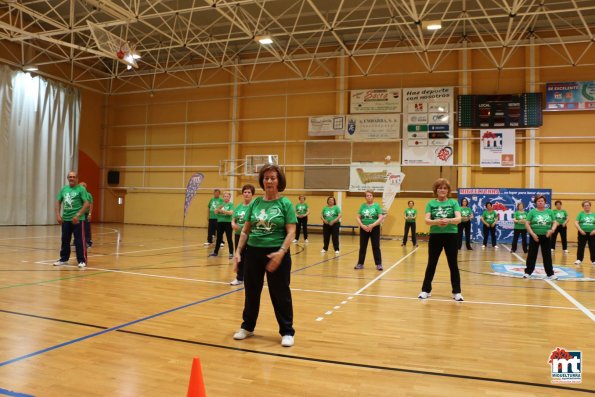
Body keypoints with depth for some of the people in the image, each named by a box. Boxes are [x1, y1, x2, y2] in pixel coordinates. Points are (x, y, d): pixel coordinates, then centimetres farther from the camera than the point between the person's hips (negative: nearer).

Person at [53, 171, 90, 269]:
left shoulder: (81, 189, -5)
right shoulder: (64, 189, 12)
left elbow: (87, 204, -11)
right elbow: (58, 202, 16)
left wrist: (78, 215, -18)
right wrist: (58, 214, 2)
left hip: (77, 219, -6)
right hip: (65, 219, 6)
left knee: (79, 241, -7)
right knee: (65, 240, 13)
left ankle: (82, 261, -2)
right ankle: (64, 259, 26)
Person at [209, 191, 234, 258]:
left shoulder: (231, 204, -4)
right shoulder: (221, 204, 8)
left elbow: (231, 212, -18)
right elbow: (215, 212, 1)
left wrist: (223, 211, -27)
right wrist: (218, 208, -19)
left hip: (228, 223, -4)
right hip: (220, 222, 4)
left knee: (229, 239, -2)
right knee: (219, 238, 13)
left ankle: (231, 253, 4)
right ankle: (215, 252, 23)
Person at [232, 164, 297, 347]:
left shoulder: (285, 203, -5)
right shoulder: (254, 203, 6)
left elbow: (291, 232, -10)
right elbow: (245, 230, 9)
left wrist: (281, 252, -21)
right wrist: (238, 251, 1)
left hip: (276, 253, -4)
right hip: (253, 252, 4)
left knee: (280, 294, 4)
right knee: (251, 292, 15)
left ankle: (287, 332, 19)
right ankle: (247, 327, 33)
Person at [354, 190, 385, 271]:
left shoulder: (377, 205, -2)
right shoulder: (362, 206, 5)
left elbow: (381, 218, -9)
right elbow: (358, 217, 2)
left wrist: (372, 225, -20)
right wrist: (362, 225, -14)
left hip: (375, 229, -2)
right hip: (363, 229, 3)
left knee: (376, 247, 1)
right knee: (362, 247, 9)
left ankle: (379, 264, 7)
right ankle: (360, 264, 17)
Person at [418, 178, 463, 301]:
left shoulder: (453, 202, 0)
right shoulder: (431, 203, 2)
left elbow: (459, 219, -12)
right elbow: (427, 220, -9)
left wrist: (449, 220, -34)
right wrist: (436, 222, -30)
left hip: (451, 236, -1)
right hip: (435, 236, 1)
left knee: (453, 265, 6)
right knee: (431, 264, 8)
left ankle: (456, 292, 16)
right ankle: (426, 290, 19)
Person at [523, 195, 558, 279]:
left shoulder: (550, 211, 6)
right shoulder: (532, 212, -2)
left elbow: (555, 222, 6)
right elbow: (527, 223, -6)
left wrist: (552, 230, -14)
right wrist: (533, 234, -14)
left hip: (546, 236, 2)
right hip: (535, 236, -2)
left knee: (547, 255, 7)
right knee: (532, 255, 5)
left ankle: (550, 274, 14)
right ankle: (528, 272, 14)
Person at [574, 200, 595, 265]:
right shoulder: (581, 214, 2)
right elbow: (576, 223, -5)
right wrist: (580, 230, -14)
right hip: (582, 233, -2)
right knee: (581, 247, 1)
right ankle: (579, 259, 8)